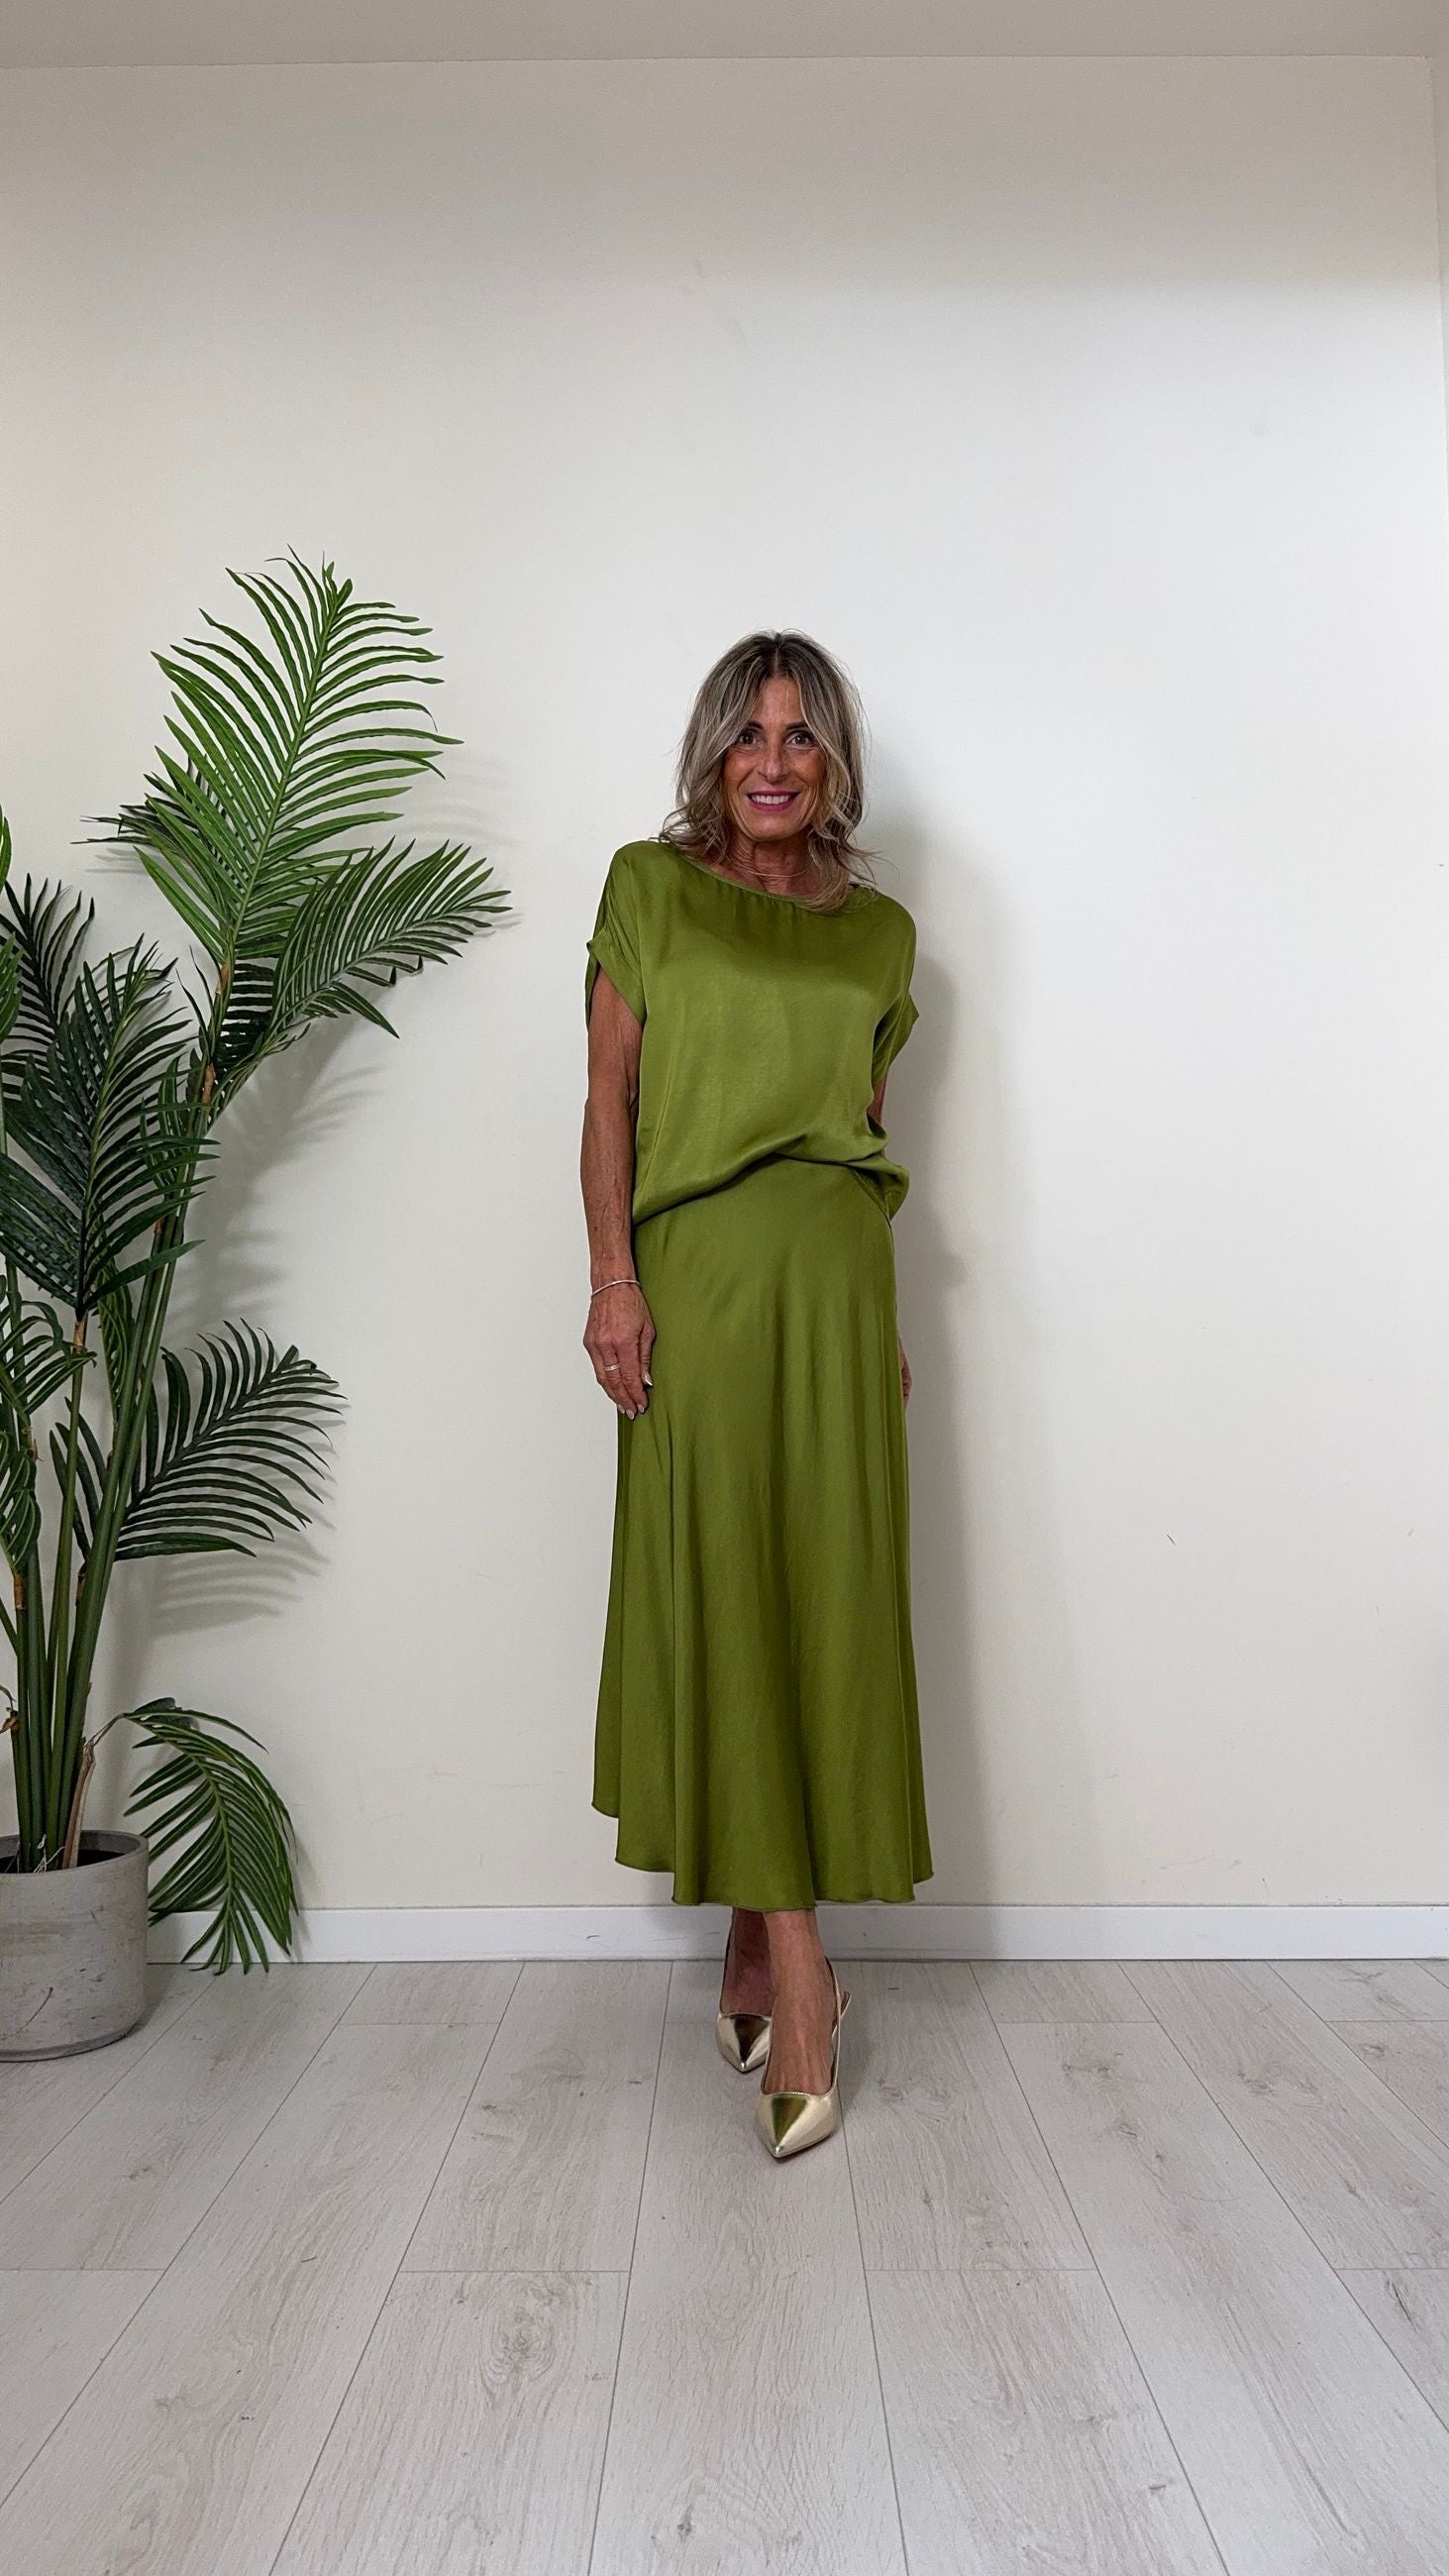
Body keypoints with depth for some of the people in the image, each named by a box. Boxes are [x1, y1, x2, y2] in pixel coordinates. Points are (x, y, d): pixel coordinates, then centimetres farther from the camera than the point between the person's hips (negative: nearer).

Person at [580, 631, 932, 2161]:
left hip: (835, 1281, 3)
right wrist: (611, 1280, -9)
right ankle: (797, 1981, 3)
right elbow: (608, 1097, 2)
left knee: (825, 1601, 2)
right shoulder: (647, 888, 8)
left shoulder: (879, 932, 15)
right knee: (725, 1598, -5)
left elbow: (871, 1131, 16)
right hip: (698, 1279, -3)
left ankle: (750, 1952, 18)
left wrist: (887, 1315, 12)